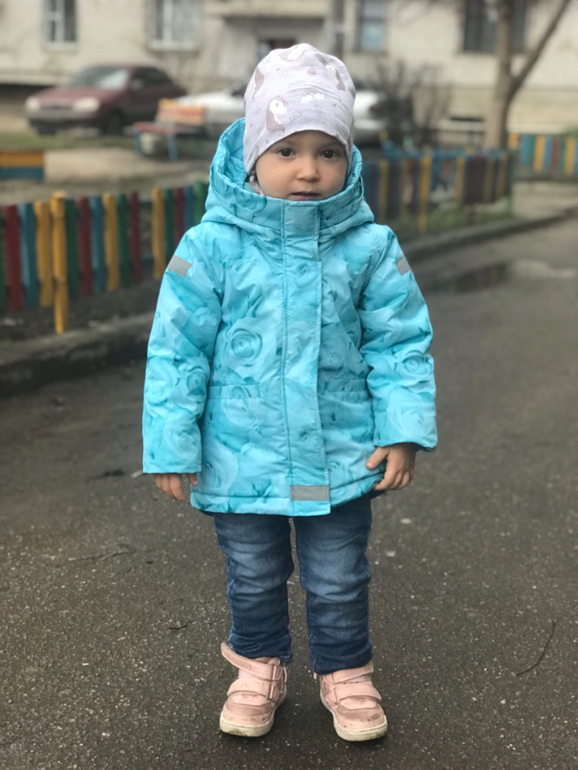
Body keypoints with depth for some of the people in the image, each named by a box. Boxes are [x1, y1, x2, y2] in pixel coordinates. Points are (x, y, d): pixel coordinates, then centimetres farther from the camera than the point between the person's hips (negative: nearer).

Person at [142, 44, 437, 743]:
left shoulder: (370, 247, -9)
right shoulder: (211, 247, -13)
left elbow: (400, 343, -1)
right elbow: (176, 351, -8)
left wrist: (404, 429, -6)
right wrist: (172, 446, -8)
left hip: (341, 458, 0)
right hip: (241, 461, 0)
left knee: (338, 582, 17)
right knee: (253, 579, 20)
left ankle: (345, 672, 41)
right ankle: (260, 667, 44)